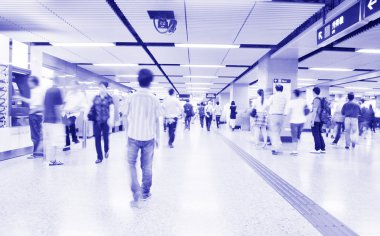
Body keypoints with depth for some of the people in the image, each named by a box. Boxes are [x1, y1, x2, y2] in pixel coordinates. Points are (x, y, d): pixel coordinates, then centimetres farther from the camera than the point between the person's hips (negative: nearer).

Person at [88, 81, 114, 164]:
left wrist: (111, 119, -20)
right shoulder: (96, 97, 8)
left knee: (105, 137, 9)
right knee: (97, 138, 1)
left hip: (105, 121, -3)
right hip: (97, 121, 3)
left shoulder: (109, 98, -2)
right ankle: (99, 157, 10)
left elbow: (112, 109, -8)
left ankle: (107, 150, 40)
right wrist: (89, 114, -2)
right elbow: (92, 107, 15)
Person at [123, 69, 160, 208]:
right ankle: (145, 193, 24)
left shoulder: (132, 98, -3)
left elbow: (127, 118, 1)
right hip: (148, 137, 1)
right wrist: (157, 137, 13)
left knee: (131, 164, 11)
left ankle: (136, 191, -5)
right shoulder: (154, 99, -2)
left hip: (133, 136, -1)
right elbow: (157, 121, 2)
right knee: (147, 167, 13)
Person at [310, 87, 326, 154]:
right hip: (320, 120, 8)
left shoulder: (316, 99, -12)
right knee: (319, 134, 13)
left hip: (316, 120, -8)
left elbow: (315, 111, -16)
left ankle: (317, 149, 0)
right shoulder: (320, 99, 14)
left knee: (316, 134, -2)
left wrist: (312, 120, -15)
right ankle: (323, 148, 15)